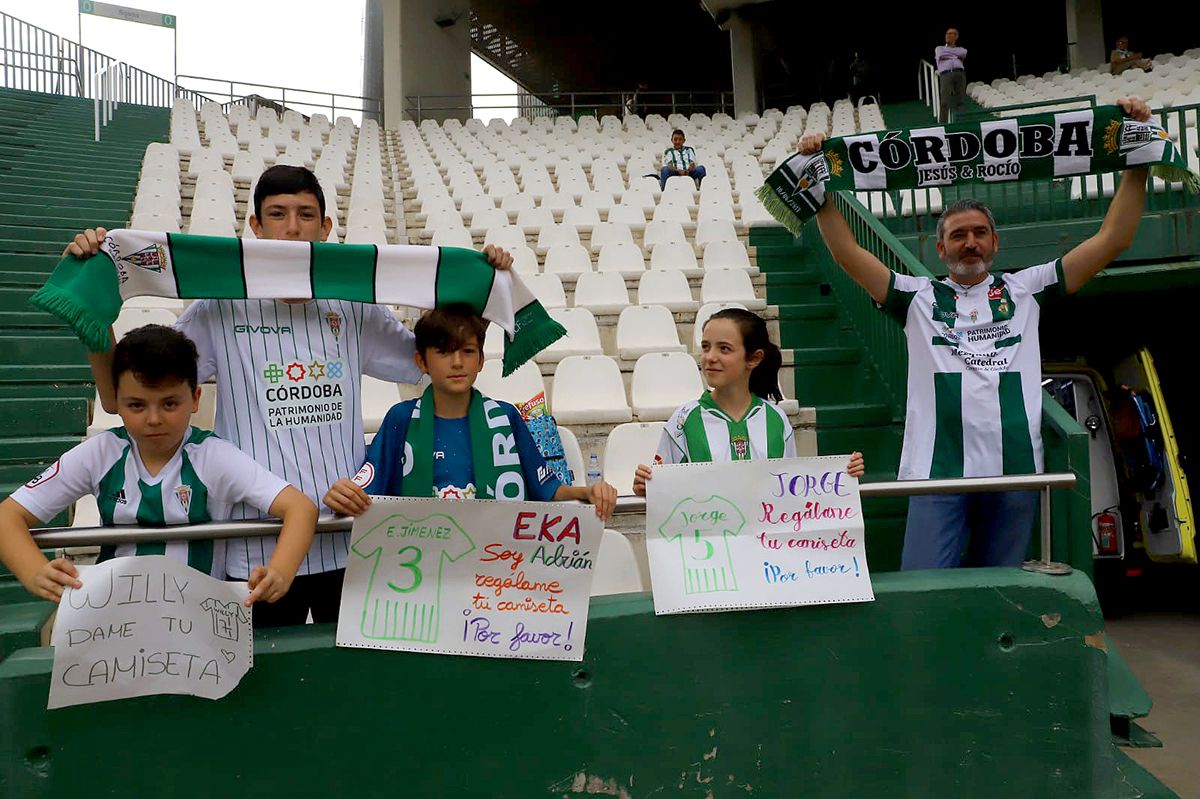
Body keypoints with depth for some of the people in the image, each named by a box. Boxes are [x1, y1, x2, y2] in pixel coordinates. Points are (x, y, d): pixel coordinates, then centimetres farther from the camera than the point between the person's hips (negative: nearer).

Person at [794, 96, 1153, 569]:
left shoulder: (1024, 290, 15)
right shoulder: (919, 297, 11)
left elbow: (1112, 240, 11)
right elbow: (847, 253, 2)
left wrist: (1136, 162, 6)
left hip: (1015, 472, 2)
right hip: (938, 471, -2)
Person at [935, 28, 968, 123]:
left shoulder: (961, 49, 30)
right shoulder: (939, 48, 30)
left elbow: (963, 54, 4)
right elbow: (941, 55, 6)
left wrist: (947, 53, 12)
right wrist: (955, 56, 13)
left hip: (960, 74, 2)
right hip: (945, 75, -2)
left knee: (960, 102, -11)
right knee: (945, 102, -18)